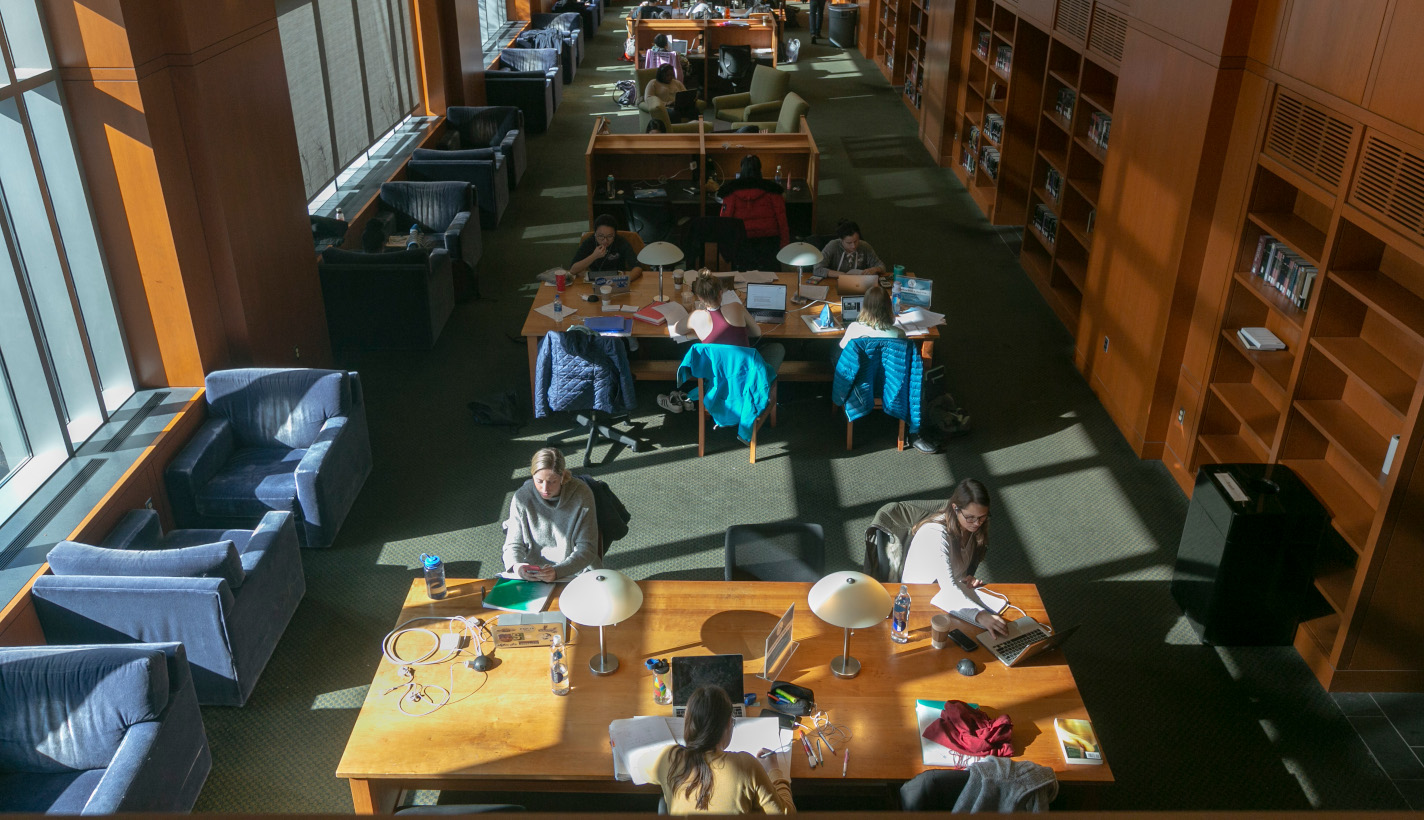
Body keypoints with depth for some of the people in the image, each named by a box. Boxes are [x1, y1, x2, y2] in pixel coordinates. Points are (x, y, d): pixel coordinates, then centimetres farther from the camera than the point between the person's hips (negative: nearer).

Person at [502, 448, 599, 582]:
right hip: (532, 575, 1)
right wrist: (515, 566, -23)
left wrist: (557, 572, -28)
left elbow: (587, 548, -11)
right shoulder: (521, 498, -5)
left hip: (576, 570, -1)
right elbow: (514, 544, 1)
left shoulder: (581, 494, -10)